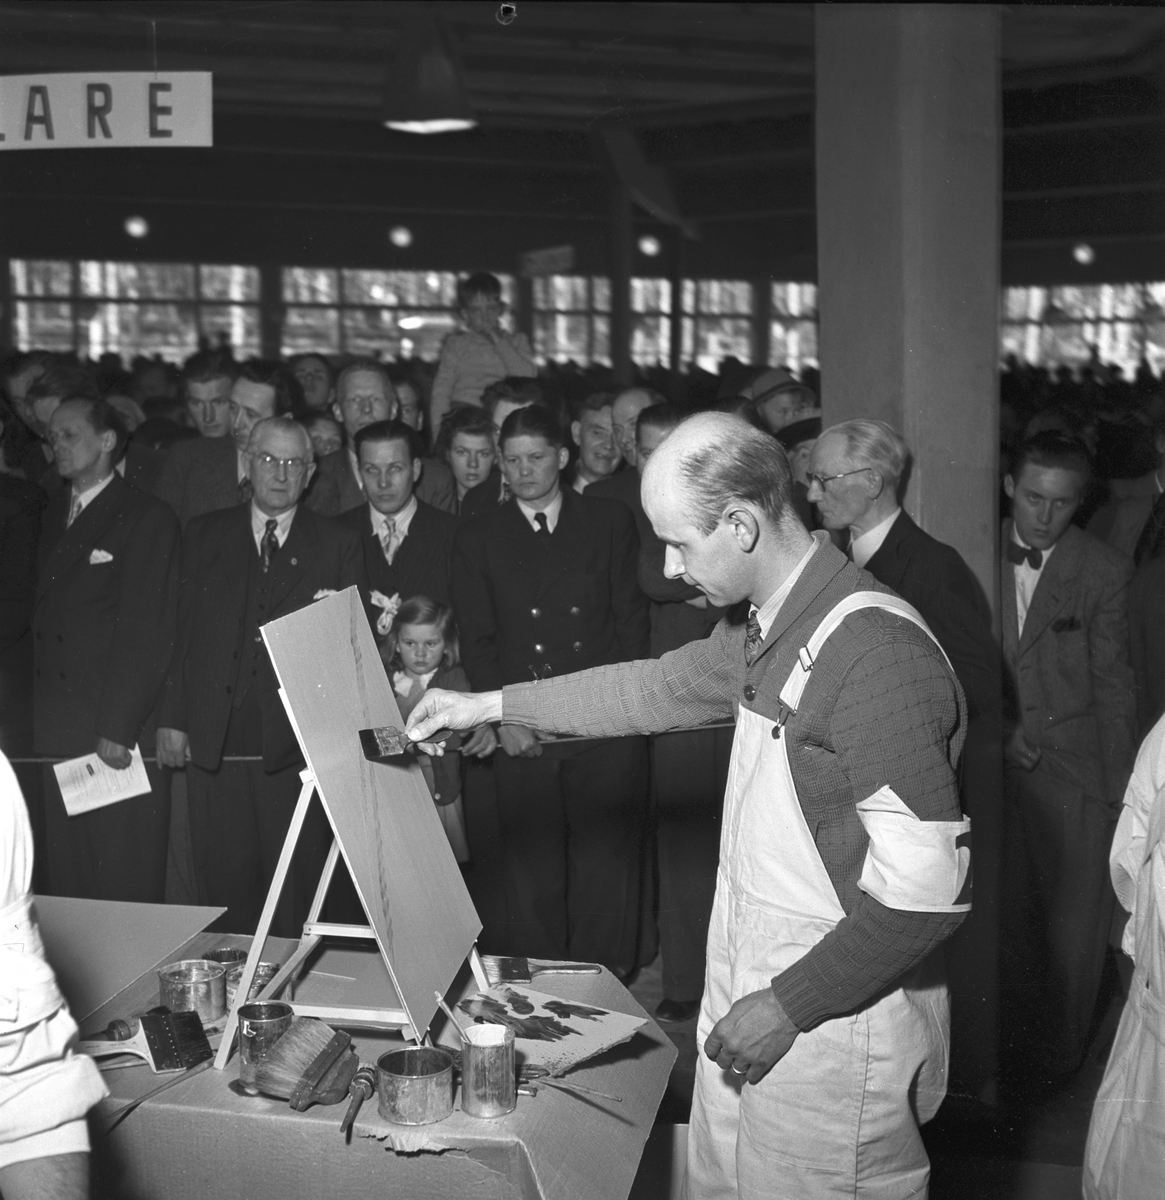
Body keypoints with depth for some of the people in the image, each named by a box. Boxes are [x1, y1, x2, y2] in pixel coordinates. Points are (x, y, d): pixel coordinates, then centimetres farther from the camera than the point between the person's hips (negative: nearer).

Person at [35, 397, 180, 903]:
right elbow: (38, 621, 12)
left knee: (126, 878, 0)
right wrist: (31, 717, 3)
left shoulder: (148, 519, -4)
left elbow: (148, 633, -10)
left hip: (120, 733, -6)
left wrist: (119, 727, -15)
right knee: (65, 878, 9)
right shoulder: (50, 517, 17)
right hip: (55, 731, 6)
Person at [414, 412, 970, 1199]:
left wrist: (789, 1004, -20)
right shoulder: (768, 630, 4)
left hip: (832, 1030, -8)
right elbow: (657, 688, 20)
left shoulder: (875, 649, -25)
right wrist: (490, 705, 20)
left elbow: (928, 886, -27)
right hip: (750, 991, 8)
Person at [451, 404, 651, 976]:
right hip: (524, 733, 0)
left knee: (607, 870, 1)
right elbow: (477, 639, 6)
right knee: (532, 879, 2)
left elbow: (632, 621, 8)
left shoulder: (610, 522, 9)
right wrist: (503, 716, -6)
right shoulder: (478, 536, 10)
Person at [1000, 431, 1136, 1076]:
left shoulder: (1105, 569, -5)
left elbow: (1112, 682, -3)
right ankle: (1018, 1040, 31)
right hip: (996, 759, 2)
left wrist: (1118, 788, -4)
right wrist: (998, 727, -6)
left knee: (1075, 920, 5)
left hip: (1073, 767, -2)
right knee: (1011, 912, 11)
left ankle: (1061, 1058, 24)